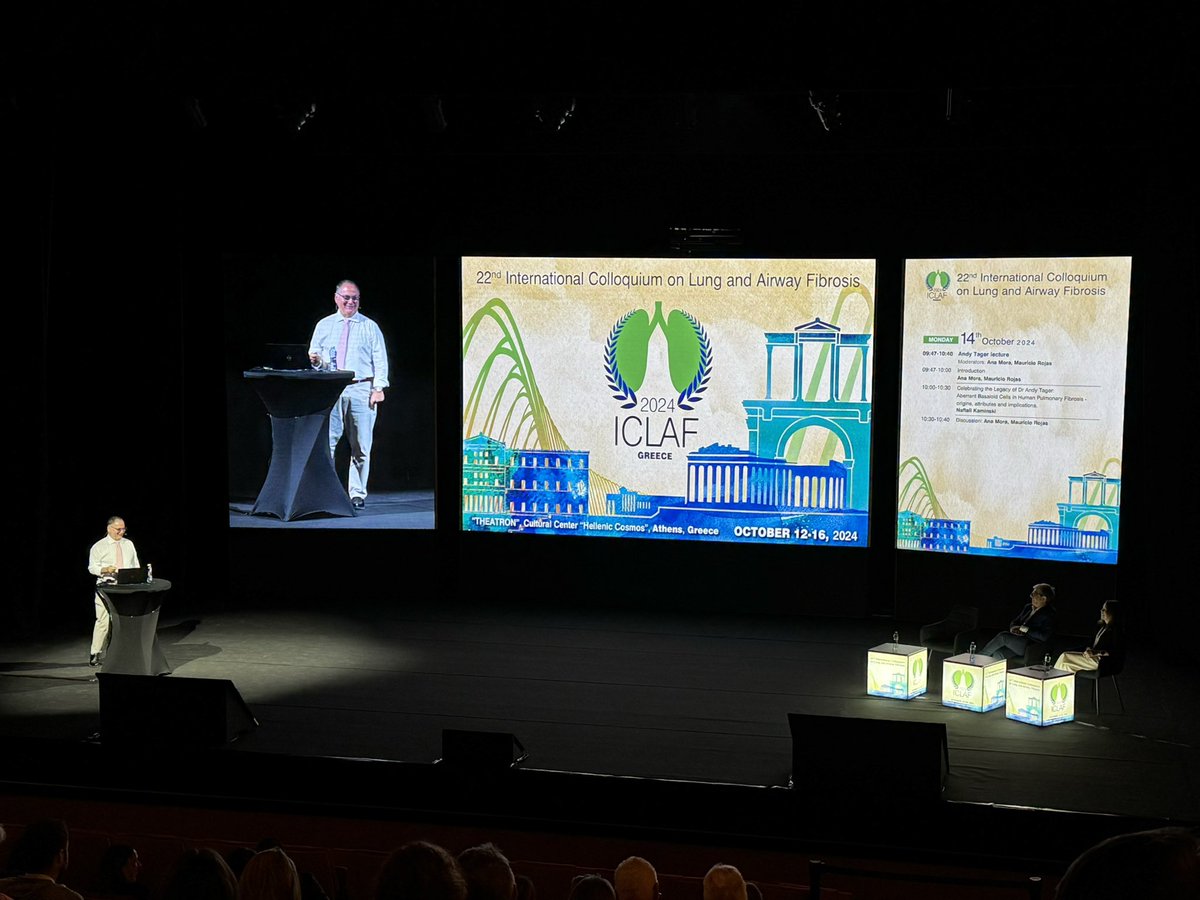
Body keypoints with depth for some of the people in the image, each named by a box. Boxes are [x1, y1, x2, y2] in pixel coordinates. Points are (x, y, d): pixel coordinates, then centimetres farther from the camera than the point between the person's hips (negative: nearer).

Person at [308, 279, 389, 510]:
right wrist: (315, 359, -8)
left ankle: (358, 494, 7)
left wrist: (379, 388, -8)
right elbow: (314, 353, 16)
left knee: (361, 447, 0)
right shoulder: (324, 325, 14)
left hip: (361, 390, -1)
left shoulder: (370, 327, 8)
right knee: (325, 443, -6)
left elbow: (380, 359, 3)